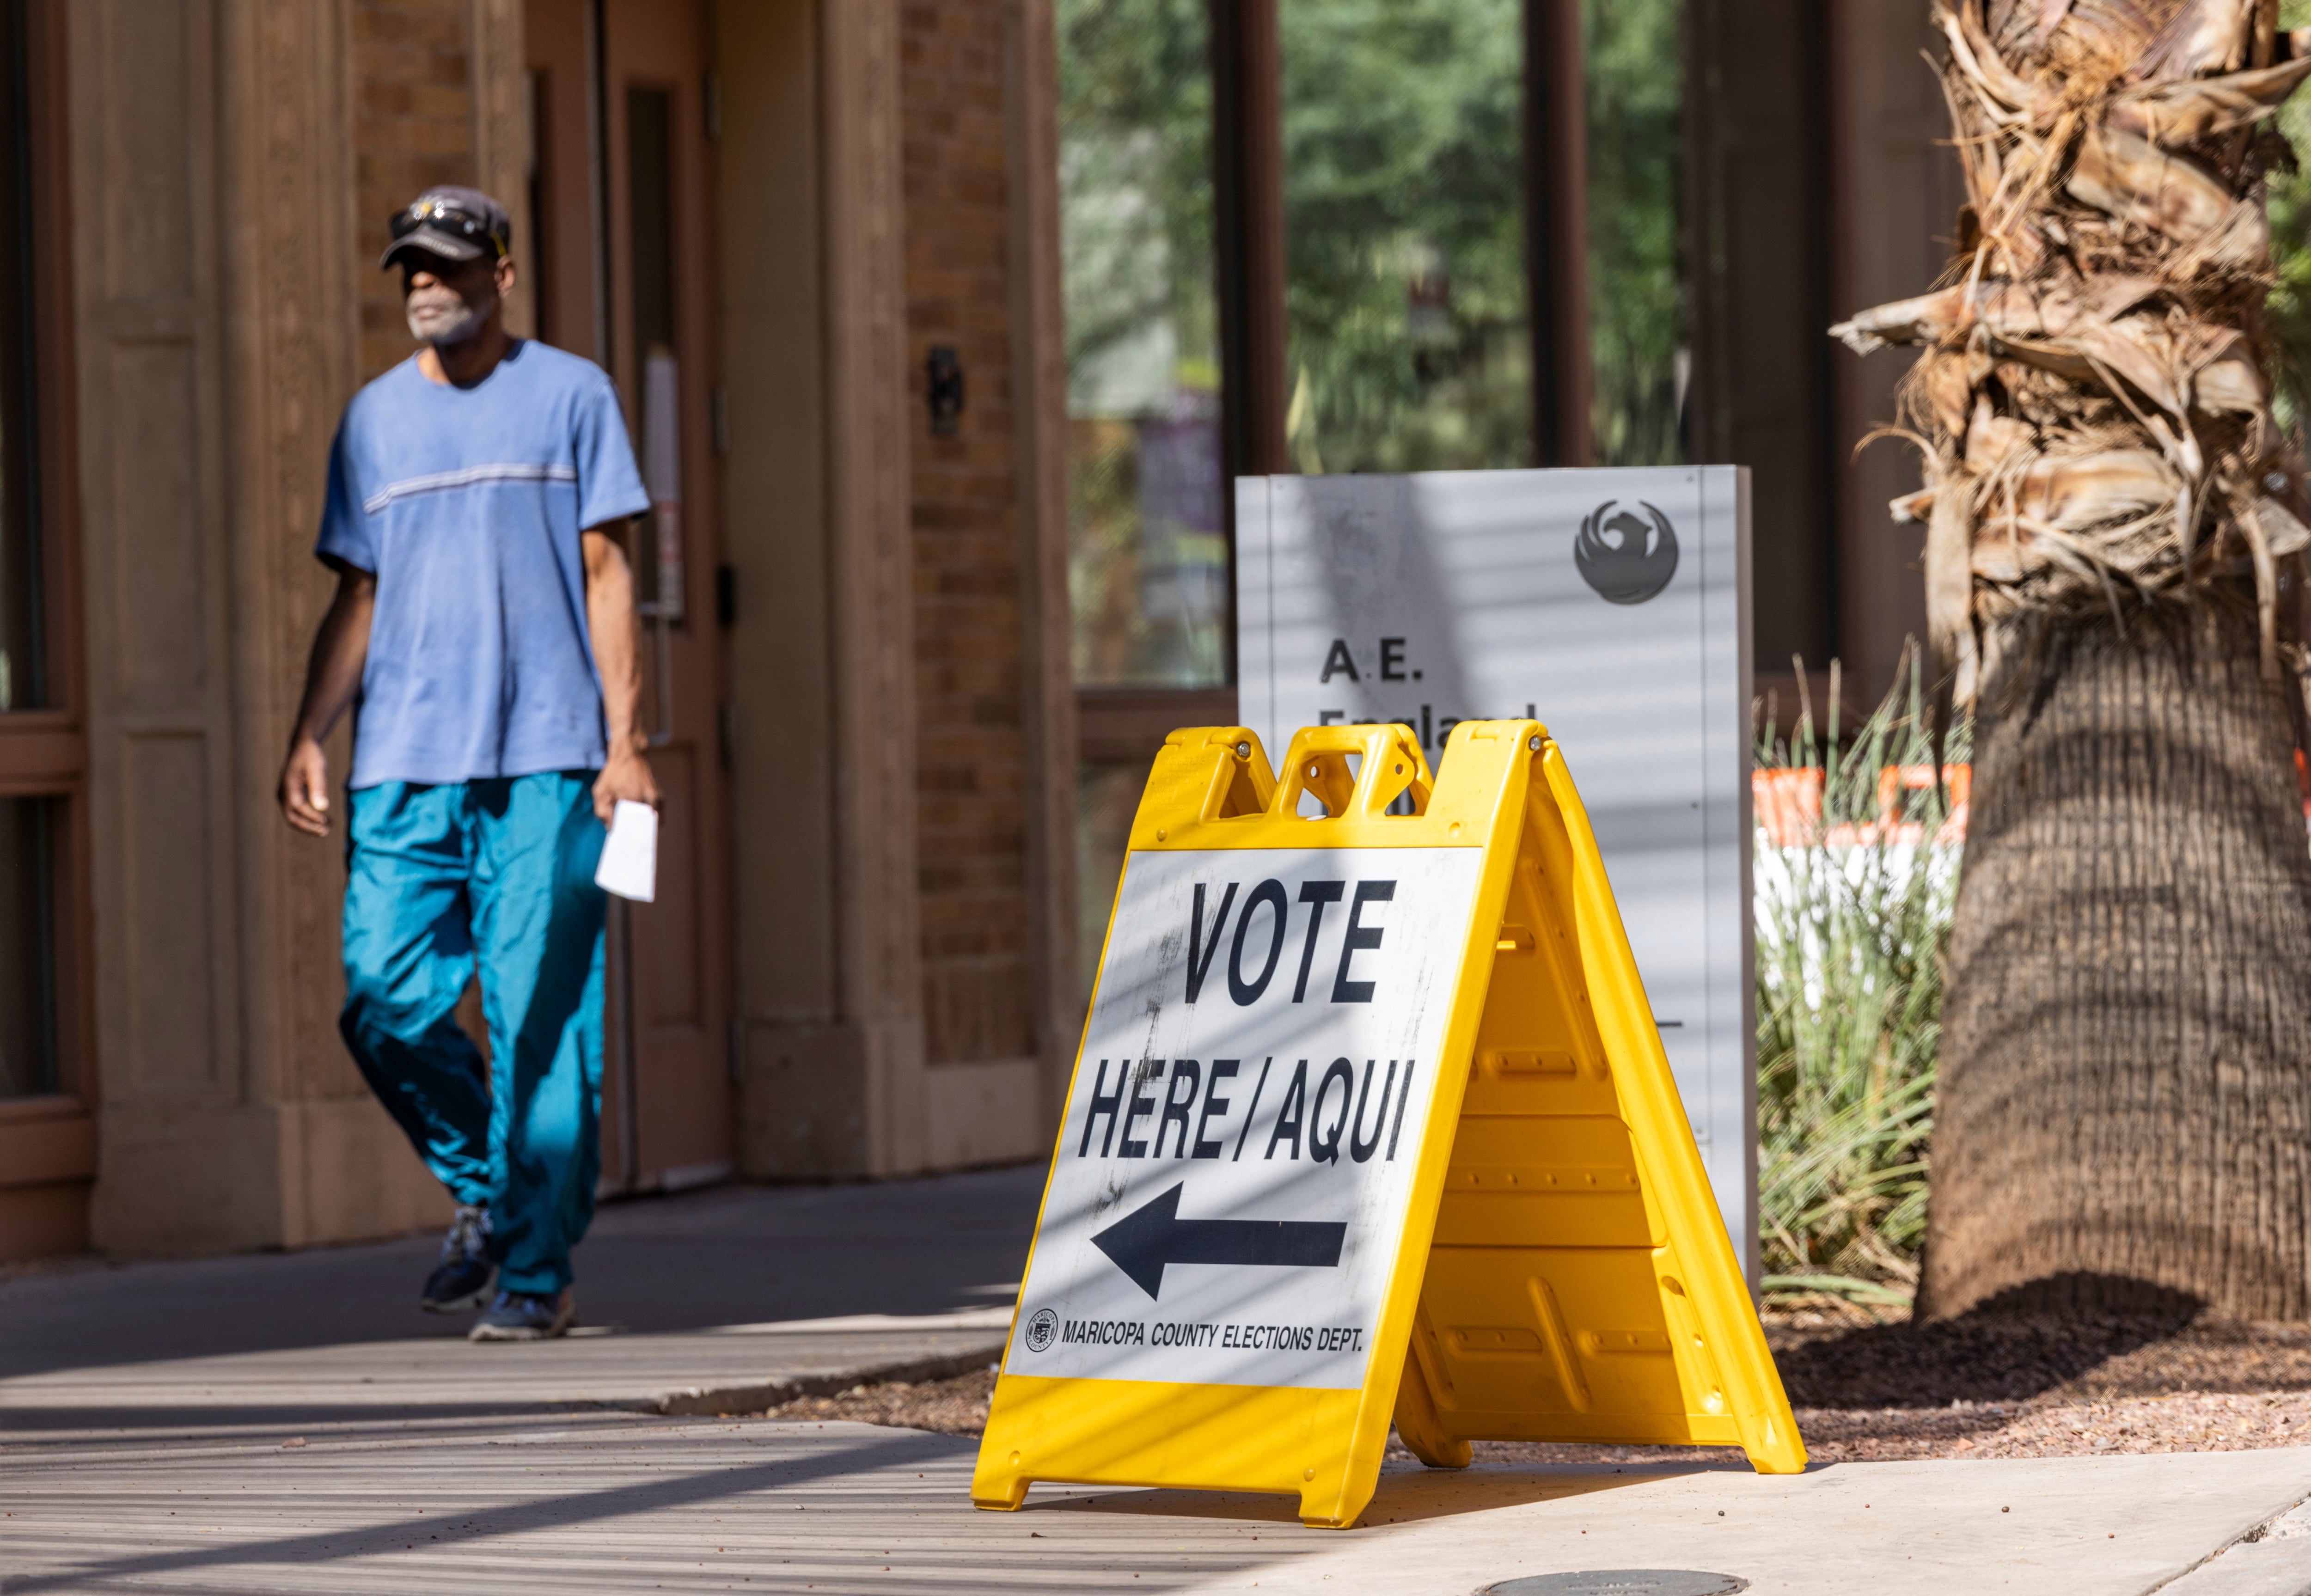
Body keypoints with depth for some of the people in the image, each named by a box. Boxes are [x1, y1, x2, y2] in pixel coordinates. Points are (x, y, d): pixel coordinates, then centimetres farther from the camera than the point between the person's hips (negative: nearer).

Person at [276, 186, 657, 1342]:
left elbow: (605, 576, 4)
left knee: (538, 1018, -6)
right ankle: (482, 1192, 20)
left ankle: (538, 1268, 1)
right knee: (384, 1006, -4)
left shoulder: (569, 395, 6)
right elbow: (357, 596, 16)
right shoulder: (374, 417, 15)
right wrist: (307, 738, 3)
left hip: (545, 764, -3)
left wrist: (623, 740, -4)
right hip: (401, 765, 3)